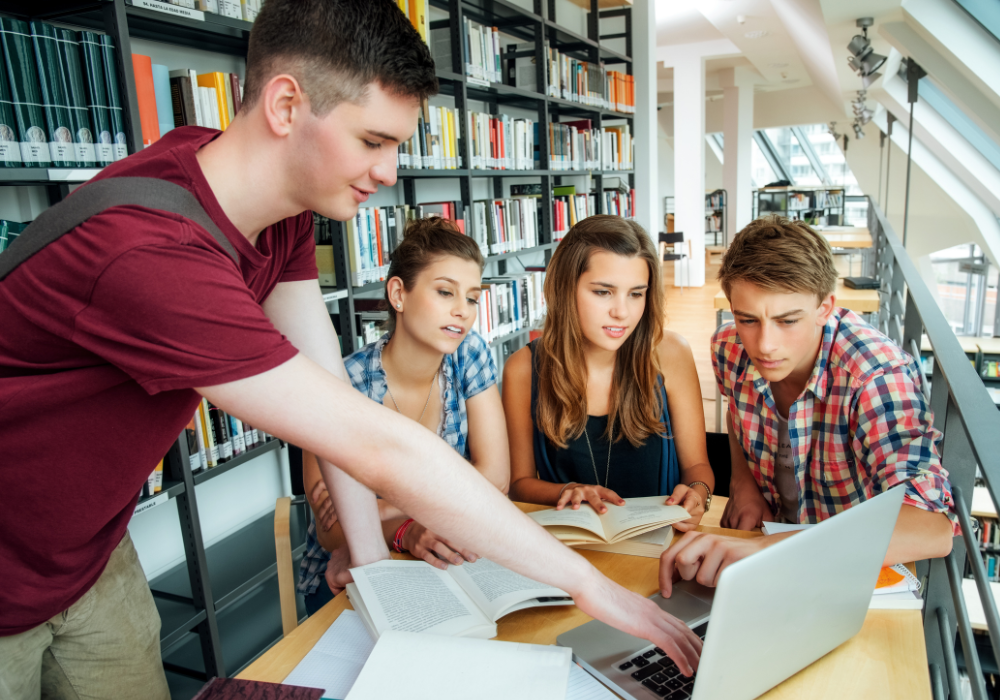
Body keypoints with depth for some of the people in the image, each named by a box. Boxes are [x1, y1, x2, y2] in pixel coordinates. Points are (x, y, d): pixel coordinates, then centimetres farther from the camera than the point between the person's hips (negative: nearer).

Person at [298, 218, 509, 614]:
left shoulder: (469, 355, -8)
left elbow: (495, 476, -11)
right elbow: (332, 530, -18)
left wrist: (382, 508, -21)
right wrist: (405, 532, -40)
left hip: (446, 563, 3)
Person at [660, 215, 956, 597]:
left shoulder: (877, 376, -27)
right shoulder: (730, 349, -11)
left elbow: (932, 529, -39)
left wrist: (765, 548, -50)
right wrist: (742, 480, -4)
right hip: (773, 531, 4)